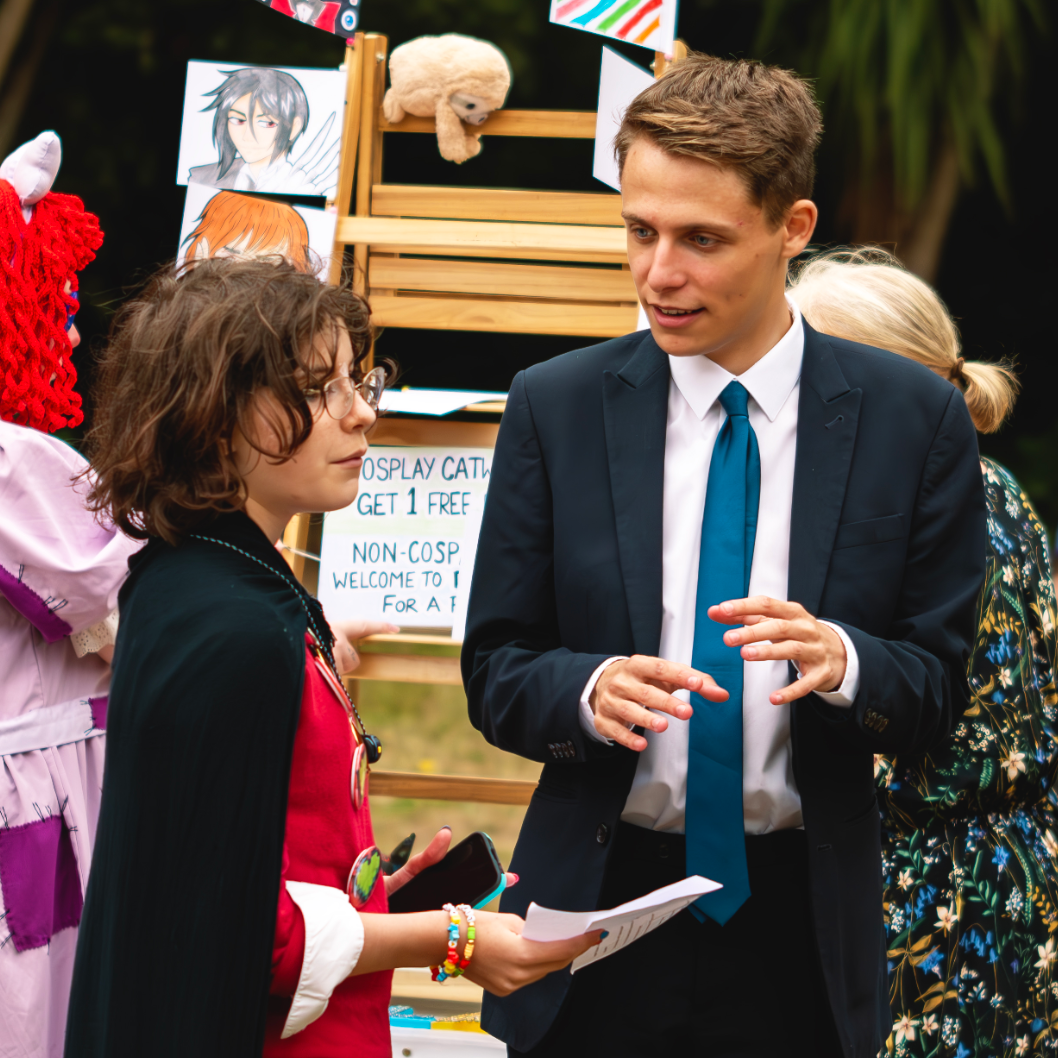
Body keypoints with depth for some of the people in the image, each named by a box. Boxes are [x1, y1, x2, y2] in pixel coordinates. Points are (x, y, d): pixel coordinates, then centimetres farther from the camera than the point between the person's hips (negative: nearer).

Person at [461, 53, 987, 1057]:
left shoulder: (913, 418, -2)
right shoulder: (554, 408, 1)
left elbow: (938, 684, 0)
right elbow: (494, 673, 1)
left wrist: (841, 660, -22)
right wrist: (588, 690, -21)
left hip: (800, 929, 0)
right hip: (601, 902, 1)